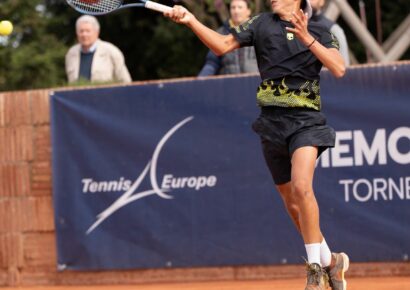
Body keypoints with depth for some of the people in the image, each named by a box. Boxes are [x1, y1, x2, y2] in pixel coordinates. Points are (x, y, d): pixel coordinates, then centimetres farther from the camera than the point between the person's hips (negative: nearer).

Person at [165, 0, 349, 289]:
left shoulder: (318, 31, 3)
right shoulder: (262, 24, 8)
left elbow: (339, 69, -11)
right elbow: (222, 45, 0)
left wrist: (307, 39, -20)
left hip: (306, 122, -3)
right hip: (272, 122, 4)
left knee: (301, 186, -25)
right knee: (293, 204, 9)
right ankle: (331, 261, 28)